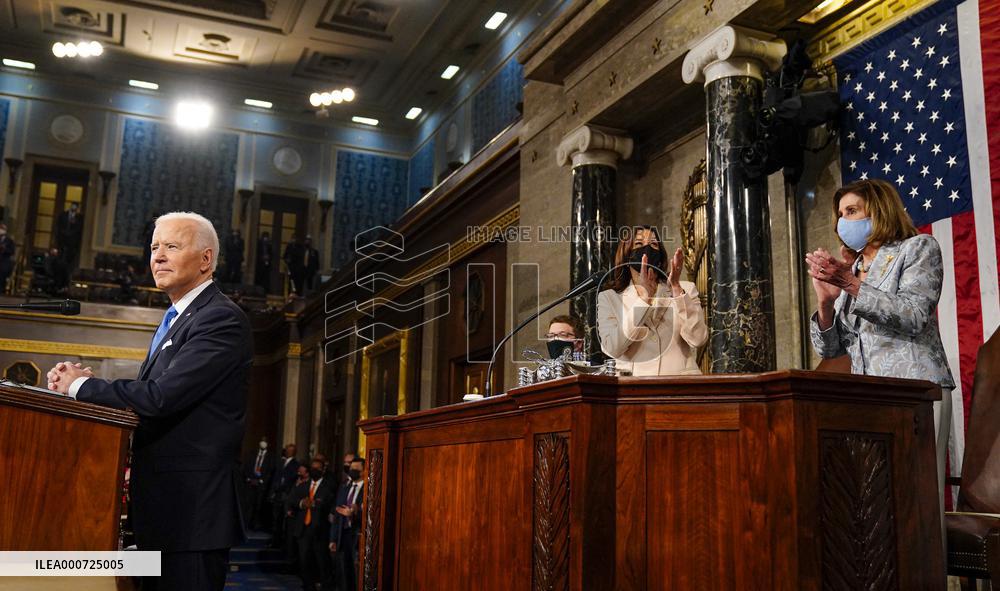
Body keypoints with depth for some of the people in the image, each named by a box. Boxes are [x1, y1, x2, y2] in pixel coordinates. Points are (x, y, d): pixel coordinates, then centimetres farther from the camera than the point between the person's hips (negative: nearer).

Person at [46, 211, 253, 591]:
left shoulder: (222, 319, -15)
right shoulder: (175, 320, 18)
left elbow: (160, 397, -23)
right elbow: (149, 395, 15)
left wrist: (80, 385, -9)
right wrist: (84, 382, -2)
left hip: (191, 509, -10)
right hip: (162, 506, 10)